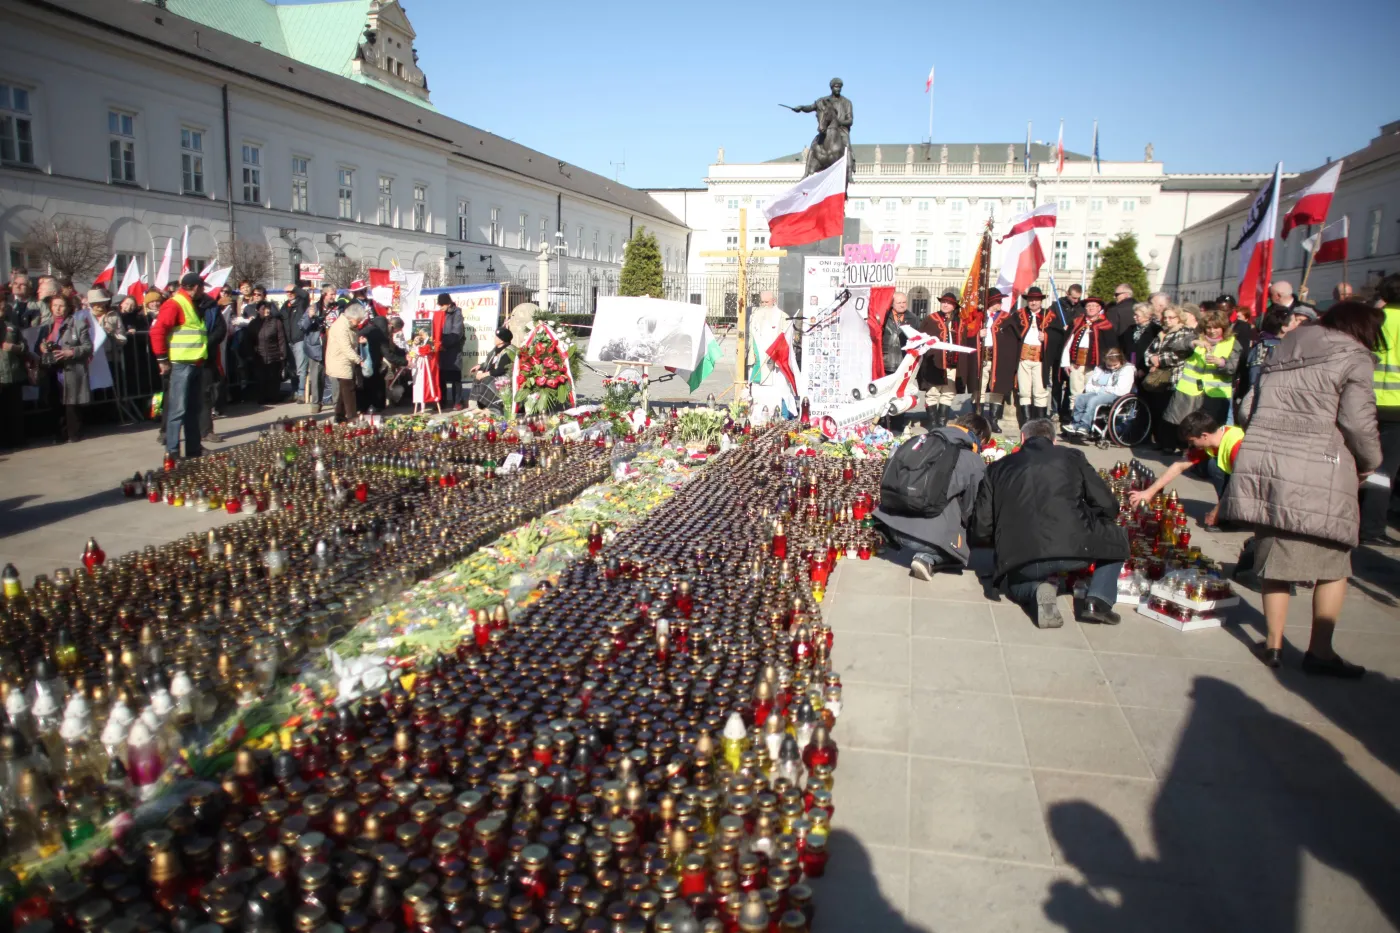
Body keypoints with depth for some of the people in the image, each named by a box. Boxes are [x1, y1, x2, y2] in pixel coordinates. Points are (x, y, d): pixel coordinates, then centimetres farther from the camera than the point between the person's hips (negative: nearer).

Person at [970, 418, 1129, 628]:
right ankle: (1099, 600, 10)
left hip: (1021, 560, 2)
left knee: (1015, 583, 38)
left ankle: (1038, 589, 2)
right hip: (1074, 548, -1)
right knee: (1117, 537, 31)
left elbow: (980, 530, 15)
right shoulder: (1072, 457, 14)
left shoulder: (997, 468, 18)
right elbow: (1108, 507, 12)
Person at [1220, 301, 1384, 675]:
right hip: (1317, 470, -5)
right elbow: (1358, 421, -7)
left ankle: (1273, 643, 18)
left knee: (1275, 556, 13)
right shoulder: (1355, 357, 2)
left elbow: (1248, 407, 17)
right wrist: (1369, 463, 8)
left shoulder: (1283, 350, 20)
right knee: (1333, 563, 7)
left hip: (1260, 462, 6)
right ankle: (1320, 652, 9)